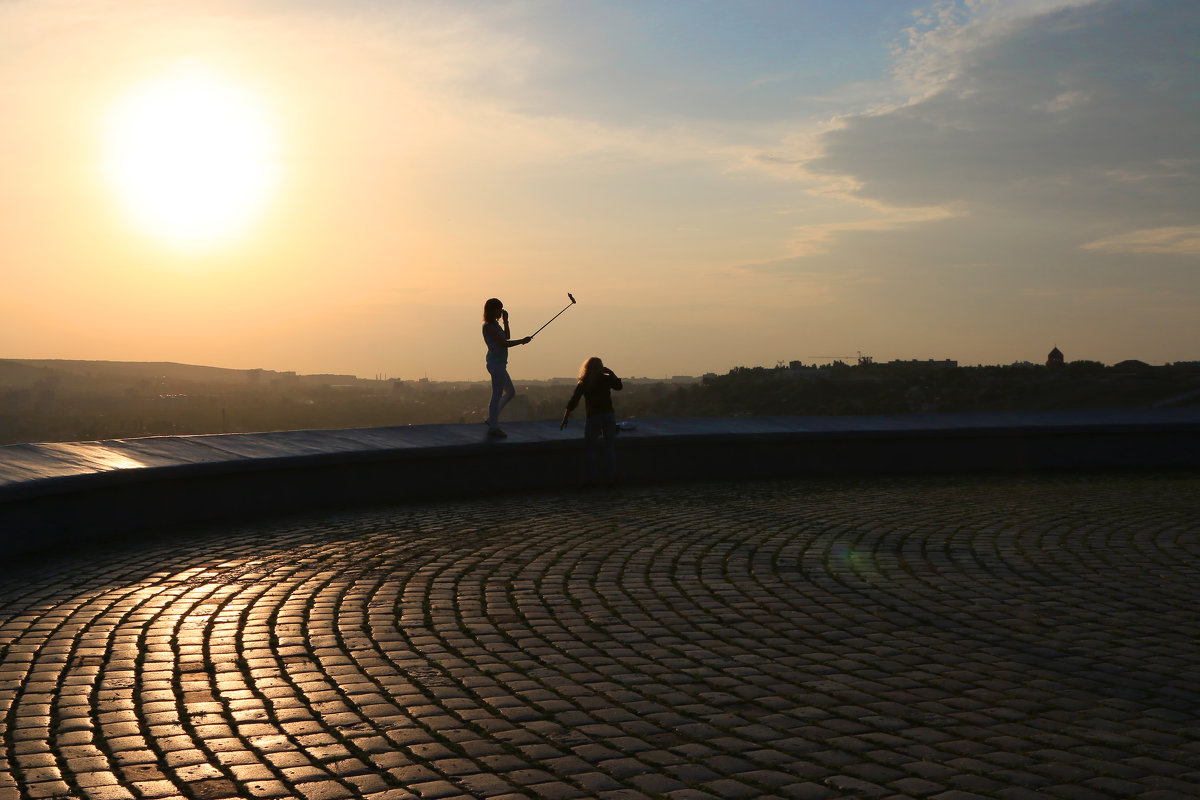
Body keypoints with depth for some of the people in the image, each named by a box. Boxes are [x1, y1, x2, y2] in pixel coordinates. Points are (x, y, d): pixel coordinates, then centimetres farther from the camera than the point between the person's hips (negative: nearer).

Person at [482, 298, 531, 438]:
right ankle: (493, 427, -1)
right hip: (496, 363, -11)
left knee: (510, 392, 18)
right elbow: (504, 343, -20)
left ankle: (492, 419, 22)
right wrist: (522, 341, -12)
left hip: (499, 364, 11)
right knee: (497, 395, -6)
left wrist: (505, 320, 13)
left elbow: (506, 336, 23)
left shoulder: (494, 325, 14)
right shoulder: (489, 326, -16)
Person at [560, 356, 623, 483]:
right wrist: (610, 372, 16)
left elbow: (573, 402, -3)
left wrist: (565, 419, 2)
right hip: (609, 415, 2)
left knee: (590, 449, 8)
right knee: (610, 449, 8)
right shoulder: (606, 379, 0)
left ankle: (592, 479, 2)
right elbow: (619, 386, 20)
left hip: (593, 417, -1)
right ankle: (611, 478, 7)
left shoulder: (583, 383, -2)